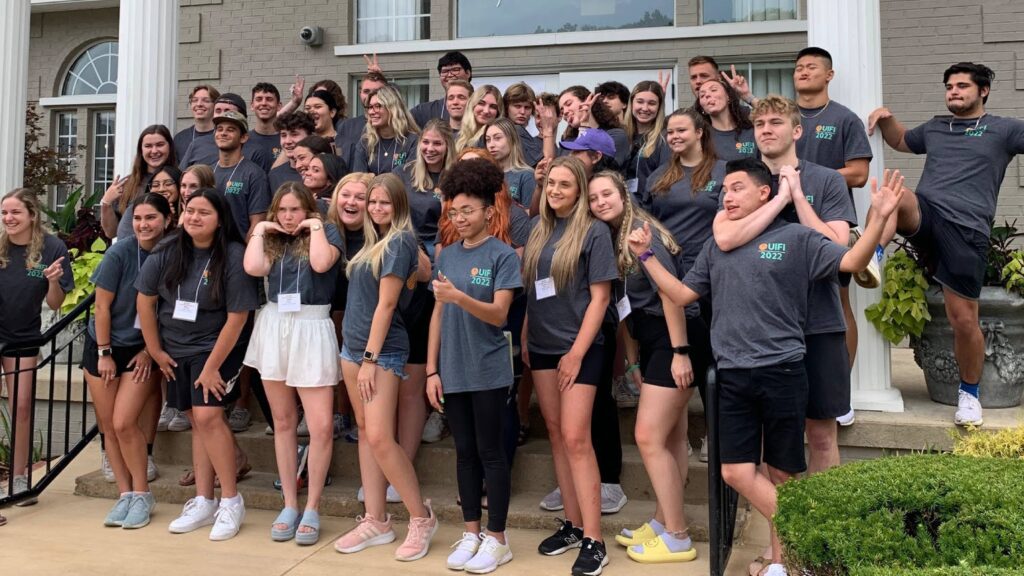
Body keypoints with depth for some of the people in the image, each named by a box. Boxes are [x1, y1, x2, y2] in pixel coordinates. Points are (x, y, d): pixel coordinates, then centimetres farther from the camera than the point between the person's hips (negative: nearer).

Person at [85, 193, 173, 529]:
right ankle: (125, 495, 18)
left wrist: (149, 351, -4)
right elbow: (102, 306, -8)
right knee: (108, 426, 5)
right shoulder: (119, 253, -14)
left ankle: (142, 495, 6)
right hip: (103, 347, 1)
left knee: (124, 423, -10)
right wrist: (104, 354, -6)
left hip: (142, 350, -1)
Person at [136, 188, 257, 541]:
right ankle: (204, 503, 17)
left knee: (208, 416, -15)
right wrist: (155, 350, 4)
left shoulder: (233, 256, -18)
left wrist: (212, 367, -16)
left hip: (217, 348, -5)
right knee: (196, 420, 8)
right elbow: (145, 300, 4)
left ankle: (231, 502, -2)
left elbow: (237, 317, -18)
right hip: (175, 351, 5)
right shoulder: (167, 253, -5)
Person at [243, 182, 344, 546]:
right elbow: (253, 268, -8)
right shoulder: (271, 239, 12)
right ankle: (289, 505, 20)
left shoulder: (327, 232, 4)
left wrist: (316, 226, -6)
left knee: (321, 426, -8)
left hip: (311, 331, -4)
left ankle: (312, 509, 6)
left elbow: (321, 263, -17)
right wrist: (258, 231, 2)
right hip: (273, 328, 4)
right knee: (283, 423, 10)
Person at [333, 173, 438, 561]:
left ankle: (421, 517, 4)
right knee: (364, 431, 9)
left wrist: (371, 358, -16)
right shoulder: (372, 242, 14)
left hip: (382, 350, -9)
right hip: (352, 344, 9)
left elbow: (386, 303, -15)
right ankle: (375, 522, 17)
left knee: (380, 438, -12)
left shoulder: (399, 241, -11)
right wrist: (358, 353, 8)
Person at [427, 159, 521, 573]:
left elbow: (499, 314, -14)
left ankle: (497, 539, 15)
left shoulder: (503, 255, -6)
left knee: (490, 452, 3)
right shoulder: (447, 256, 9)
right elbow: (438, 315, 8)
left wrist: (459, 296, -30)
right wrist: (432, 370, 5)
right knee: (465, 452, 12)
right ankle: (471, 533, 24)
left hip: (488, 371, -5)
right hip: (453, 370, 5)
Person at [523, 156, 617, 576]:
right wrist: (524, 338, 7)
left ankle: (593, 540, -2)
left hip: (578, 347, -6)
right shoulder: (538, 232, 10)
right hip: (541, 346, 6)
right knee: (556, 435, 9)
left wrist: (577, 352, -14)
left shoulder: (594, 232, -6)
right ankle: (572, 524, 19)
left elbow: (600, 296, -10)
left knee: (576, 438, -9)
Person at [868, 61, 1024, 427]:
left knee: (964, 320, -1)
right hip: (924, 214, 3)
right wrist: (886, 118, 23)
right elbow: (900, 142, 42)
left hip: (967, 230, -3)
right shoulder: (934, 129, 24)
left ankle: (969, 393, 19)